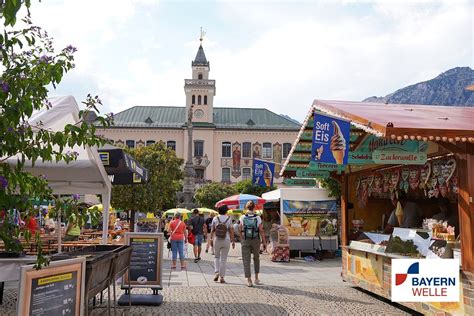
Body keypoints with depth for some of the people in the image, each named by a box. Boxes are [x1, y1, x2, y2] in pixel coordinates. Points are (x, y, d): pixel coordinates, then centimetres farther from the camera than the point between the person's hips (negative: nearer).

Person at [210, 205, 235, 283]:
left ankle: (217, 272, 1)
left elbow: (212, 230, 3)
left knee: (216, 256, 19)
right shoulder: (228, 219, -4)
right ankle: (222, 277, 7)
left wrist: (211, 238, 16)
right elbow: (231, 231, -4)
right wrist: (233, 241, 3)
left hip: (217, 240, 1)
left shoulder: (215, 218, -1)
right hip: (226, 240, -1)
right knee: (223, 259, 5)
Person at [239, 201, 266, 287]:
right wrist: (264, 242, -2)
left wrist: (241, 239, 17)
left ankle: (249, 280, 0)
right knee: (256, 258, 21)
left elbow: (240, 230, 1)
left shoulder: (243, 218, -4)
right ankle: (256, 278, 22)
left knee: (246, 260, 4)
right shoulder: (258, 218, -5)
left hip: (245, 241, -1)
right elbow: (261, 231, -8)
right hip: (256, 240, 1)